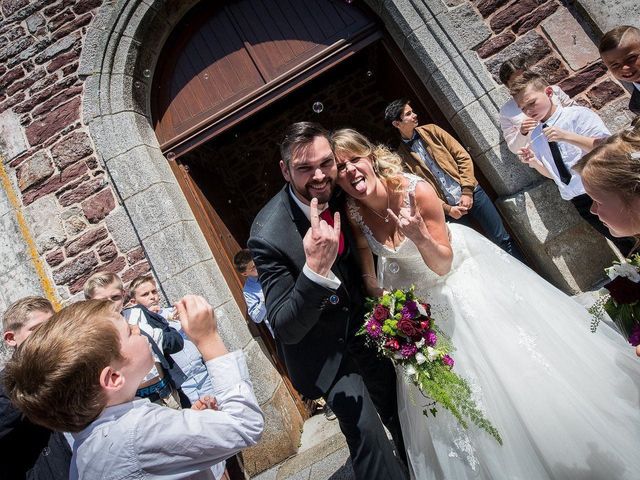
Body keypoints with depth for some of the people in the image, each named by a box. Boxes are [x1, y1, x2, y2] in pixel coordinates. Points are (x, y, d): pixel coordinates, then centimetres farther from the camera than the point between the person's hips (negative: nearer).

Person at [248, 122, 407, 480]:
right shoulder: (269, 234, -32)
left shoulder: (340, 195, -14)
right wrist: (316, 270, -48)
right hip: (322, 347, -5)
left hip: (363, 323, 6)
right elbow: (286, 328, -32)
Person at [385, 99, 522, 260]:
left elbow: (463, 157, 3)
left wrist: (467, 192, -7)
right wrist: (447, 209, -11)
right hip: (449, 208, -2)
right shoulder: (401, 157, -2)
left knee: (502, 239, 5)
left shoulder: (431, 130, 5)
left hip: (471, 193, 2)